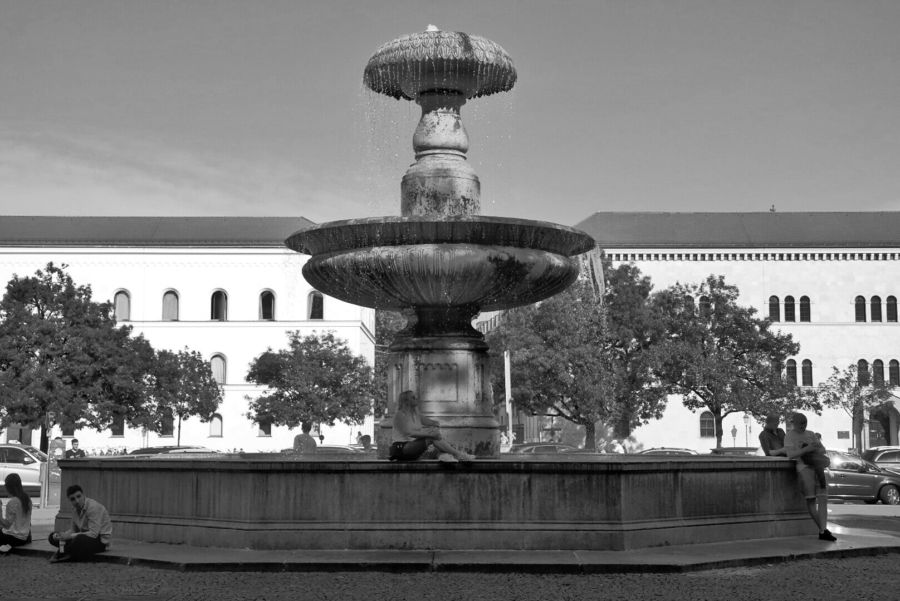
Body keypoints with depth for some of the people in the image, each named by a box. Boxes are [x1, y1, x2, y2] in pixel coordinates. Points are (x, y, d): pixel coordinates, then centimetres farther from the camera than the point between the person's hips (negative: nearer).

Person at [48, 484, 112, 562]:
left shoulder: (93, 507, -21)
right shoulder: (76, 508, 4)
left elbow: (93, 534, -26)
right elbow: (74, 530, 12)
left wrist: (70, 536, -25)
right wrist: (63, 535, -10)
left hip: (101, 541, -9)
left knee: (80, 539, -41)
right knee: (52, 537, 1)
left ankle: (60, 555, -16)